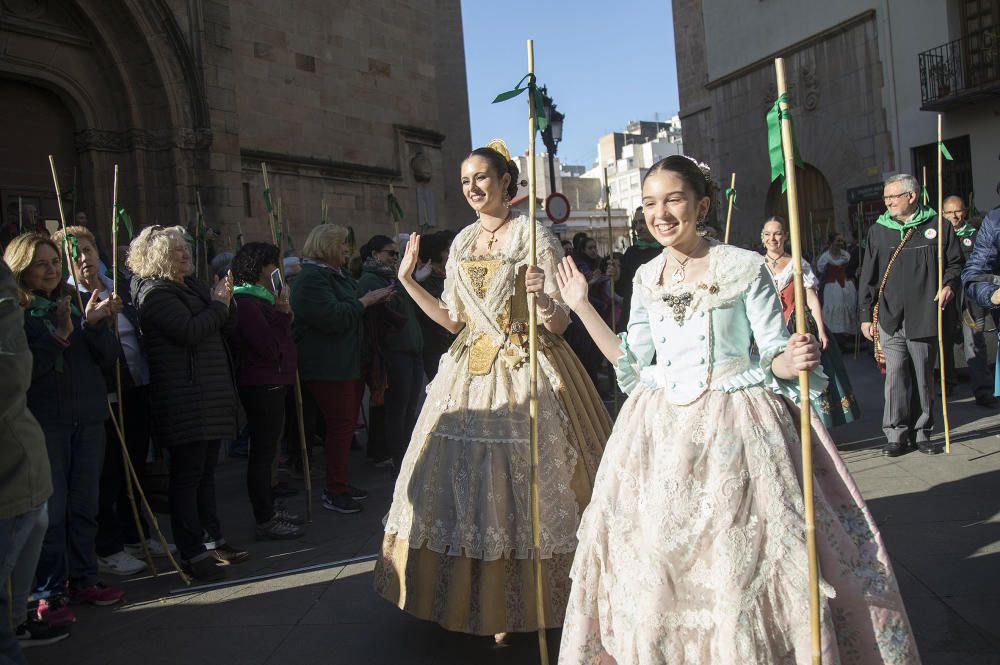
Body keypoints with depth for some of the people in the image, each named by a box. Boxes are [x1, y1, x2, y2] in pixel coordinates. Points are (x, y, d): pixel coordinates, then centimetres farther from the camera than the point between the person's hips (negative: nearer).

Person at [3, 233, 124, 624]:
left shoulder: (74, 302, 10)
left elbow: (110, 360, 4)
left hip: (88, 417, 5)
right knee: (51, 509, -1)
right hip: (44, 419, -5)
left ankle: (83, 579, 22)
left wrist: (94, 324, -12)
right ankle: (49, 592, 9)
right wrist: (59, 335, -21)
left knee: (85, 504, 11)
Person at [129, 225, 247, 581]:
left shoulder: (193, 286, 17)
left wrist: (225, 301, -1)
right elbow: (190, 332, -22)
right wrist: (219, 304, -11)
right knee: (187, 474, -4)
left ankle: (213, 539, 24)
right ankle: (192, 552, 2)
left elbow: (225, 326, 17)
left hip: (210, 394, 9)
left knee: (206, 470, 15)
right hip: (184, 398, -9)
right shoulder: (155, 292, -10)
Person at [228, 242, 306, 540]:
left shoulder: (260, 300, 17)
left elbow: (276, 344, 19)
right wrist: (282, 315, -14)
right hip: (262, 388, -11)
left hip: (271, 385, 11)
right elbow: (271, 349, -20)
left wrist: (283, 317, 5)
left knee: (265, 451, 17)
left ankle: (268, 510, 27)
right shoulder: (246, 303, -16)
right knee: (262, 453, -4)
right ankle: (264, 521, 3)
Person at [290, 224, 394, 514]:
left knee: (347, 424, 13)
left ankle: (340, 483, 24)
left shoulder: (339, 273, 18)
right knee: (340, 425, -7)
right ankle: (334, 493, 1)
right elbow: (332, 317, -25)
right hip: (328, 367, -10)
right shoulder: (311, 278, -15)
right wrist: (366, 300, -17)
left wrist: (372, 300, 11)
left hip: (349, 363, 10)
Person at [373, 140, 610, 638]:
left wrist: (545, 298, -31)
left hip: (527, 371, -6)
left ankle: (535, 602, 15)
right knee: (468, 481, 7)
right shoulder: (461, 244, 12)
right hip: (471, 373, 6)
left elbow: (558, 323, -10)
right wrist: (407, 280, 12)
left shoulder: (534, 236, -5)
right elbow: (453, 320, 14)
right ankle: (489, 603, 23)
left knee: (526, 482, -2)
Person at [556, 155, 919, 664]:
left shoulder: (744, 267, -6)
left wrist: (791, 361, -27)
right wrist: (582, 306, 9)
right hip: (662, 432, 4)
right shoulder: (646, 278, 8)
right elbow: (631, 361, 11)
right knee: (652, 574, 9)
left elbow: (775, 354, -4)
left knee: (744, 572, -2)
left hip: (734, 432, -4)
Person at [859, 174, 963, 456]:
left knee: (924, 377, 7)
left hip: (924, 318, 0)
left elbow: (955, 263, 12)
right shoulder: (878, 231, 8)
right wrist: (866, 315, 6)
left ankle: (922, 433, 18)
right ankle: (896, 434, 4)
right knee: (895, 375, -3)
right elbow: (868, 277, 9)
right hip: (890, 318, 1)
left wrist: (949, 285, -9)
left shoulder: (937, 227, 3)